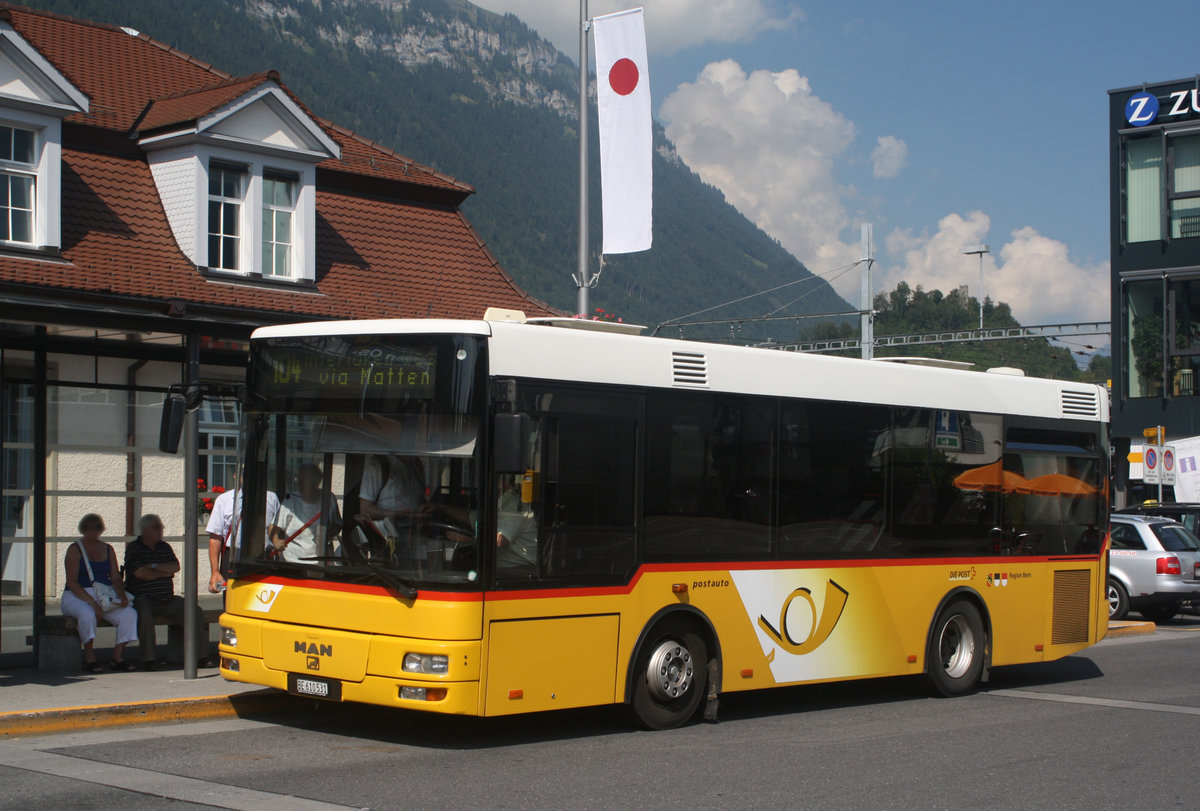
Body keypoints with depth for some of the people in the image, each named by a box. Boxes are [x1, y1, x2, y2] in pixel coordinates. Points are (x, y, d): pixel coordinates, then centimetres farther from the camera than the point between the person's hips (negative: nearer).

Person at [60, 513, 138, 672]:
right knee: (88, 614, -39)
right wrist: (92, 602, -23)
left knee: (129, 614, -22)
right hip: (78, 597, -5)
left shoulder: (108, 550, 15)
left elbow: (115, 578, 10)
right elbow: (72, 582, -11)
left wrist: (121, 594, -13)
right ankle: (89, 658, -25)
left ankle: (117, 657, -17)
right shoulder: (75, 550, -1)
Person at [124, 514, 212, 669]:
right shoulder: (134, 548, 0)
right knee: (145, 614, -38)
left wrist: (154, 566, -11)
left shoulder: (165, 547, 17)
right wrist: (165, 573, -4)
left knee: (196, 611, -11)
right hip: (143, 598, -6)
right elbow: (140, 573, -15)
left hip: (167, 600, 6)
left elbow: (175, 566, 1)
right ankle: (147, 660, -33)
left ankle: (201, 656, -7)